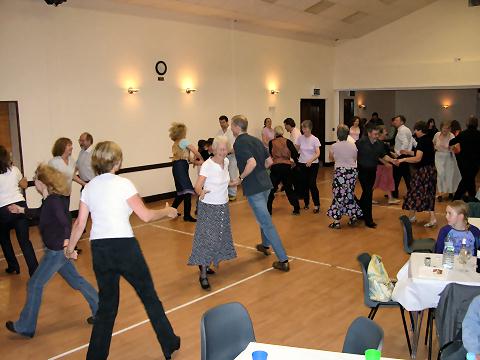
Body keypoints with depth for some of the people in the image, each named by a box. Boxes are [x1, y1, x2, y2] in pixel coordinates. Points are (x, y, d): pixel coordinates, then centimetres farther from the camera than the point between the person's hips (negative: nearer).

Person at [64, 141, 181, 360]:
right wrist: (166, 212, 7)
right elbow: (145, 216, -10)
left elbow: (80, 223, 9)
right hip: (124, 247, -5)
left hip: (99, 250, 5)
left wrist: (70, 247, 23)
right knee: (149, 296, 13)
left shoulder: (89, 188, 6)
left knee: (106, 305, 18)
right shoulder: (122, 184, -9)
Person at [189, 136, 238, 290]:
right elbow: (197, 186, -22)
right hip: (208, 207, -7)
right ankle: (203, 275, -3)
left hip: (223, 206, 7)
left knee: (220, 238, 12)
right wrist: (201, 192, -43)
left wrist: (232, 182, -2)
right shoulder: (207, 165, -18)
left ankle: (205, 265, 28)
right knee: (207, 239, -9)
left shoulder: (226, 161, 2)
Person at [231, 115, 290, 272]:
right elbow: (269, 161, 13)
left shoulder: (239, 143, -14)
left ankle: (283, 260, -3)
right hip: (265, 183, 9)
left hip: (253, 188, -9)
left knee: (267, 223, -5)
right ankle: (265, 245, 47)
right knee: (263, 216, 29)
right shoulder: (255, 140, 11)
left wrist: (241, 177, -14)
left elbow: (252, 163, -27)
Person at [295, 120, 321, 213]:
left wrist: (311, 160, -31)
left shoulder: (315, 139, -9)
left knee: (312, 184, -9)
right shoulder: (300, 138, 0)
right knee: (304, 184, 8)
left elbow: (318, 153, -14)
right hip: (302, 164, 3)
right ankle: (306, 203, 26)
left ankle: (316, 205, 4)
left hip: (313, 164, -3)